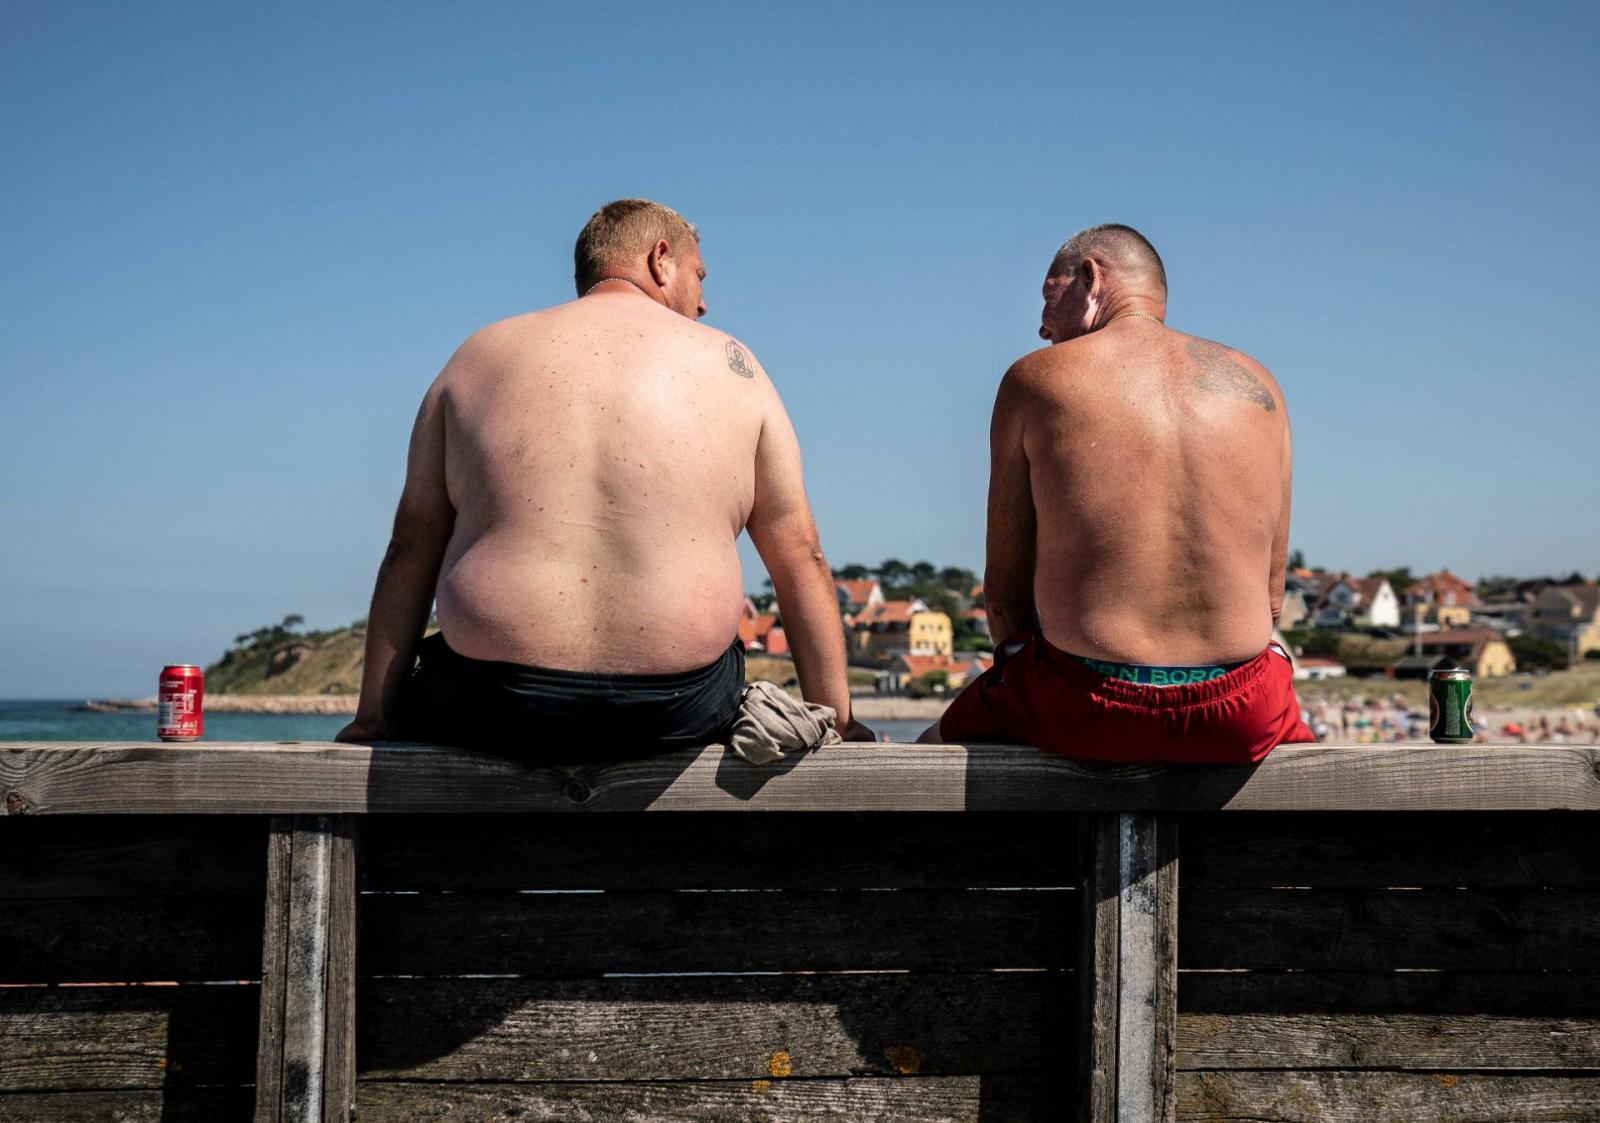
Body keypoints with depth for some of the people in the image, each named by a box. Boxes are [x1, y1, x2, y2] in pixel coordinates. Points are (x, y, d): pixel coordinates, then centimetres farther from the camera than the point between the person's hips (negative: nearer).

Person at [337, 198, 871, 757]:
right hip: (676, 715, 0)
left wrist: (373, 717, 11)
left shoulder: (479, 356, 11)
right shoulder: (731, 365, 8)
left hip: (502, 710, 1)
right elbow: (801, 556, 6)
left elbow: (410, 547, 7)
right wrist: (836, 721, 12)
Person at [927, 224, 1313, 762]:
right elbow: (1270, 597, 11)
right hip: (1238, 719, 2)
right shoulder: (1257, 383, 9)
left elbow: (1005, 595, 4)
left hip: (1089, 713, -2)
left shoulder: (1035, 378, 2)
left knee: (930, 752, 26)